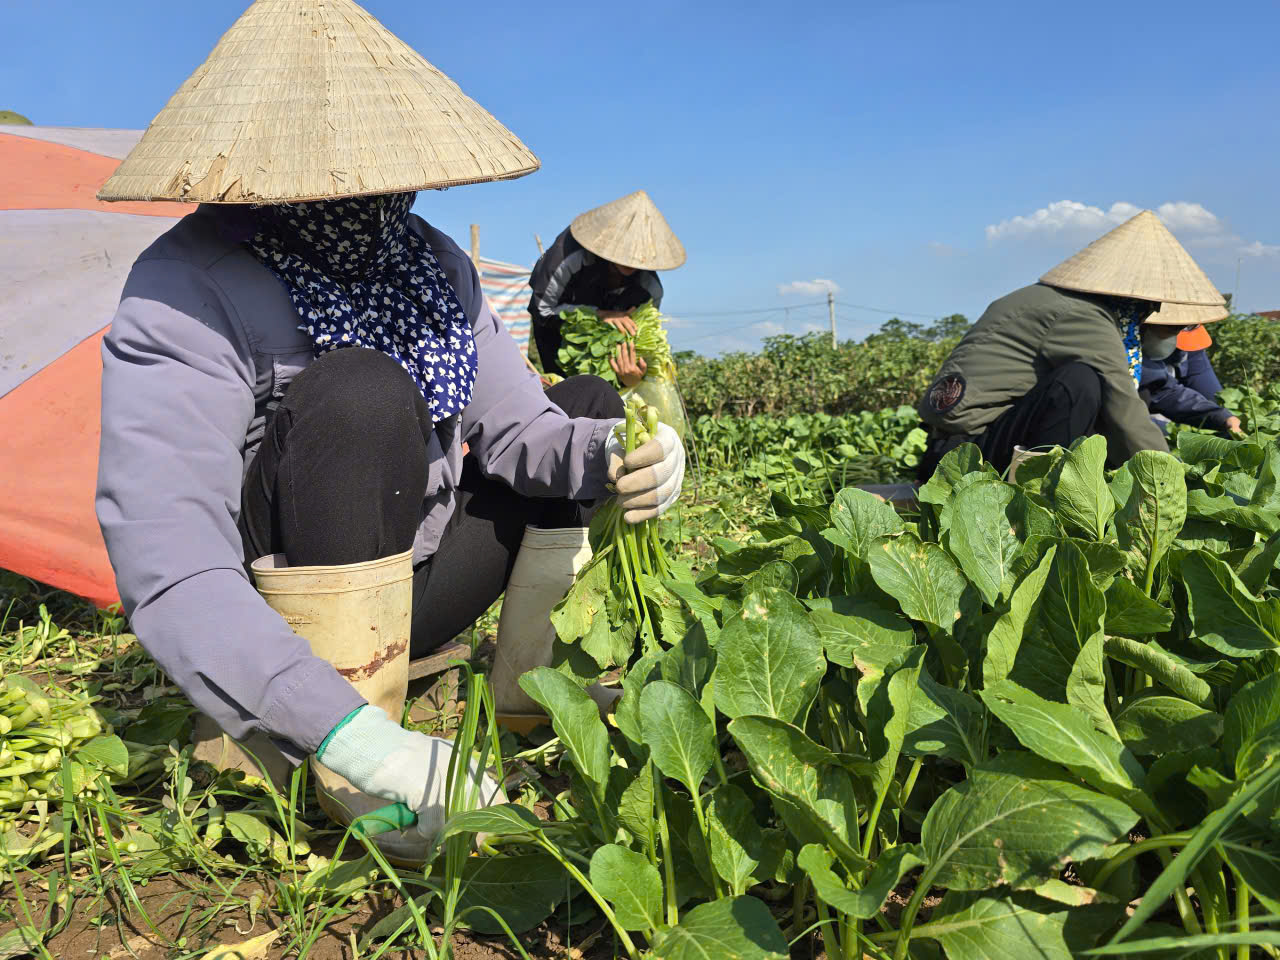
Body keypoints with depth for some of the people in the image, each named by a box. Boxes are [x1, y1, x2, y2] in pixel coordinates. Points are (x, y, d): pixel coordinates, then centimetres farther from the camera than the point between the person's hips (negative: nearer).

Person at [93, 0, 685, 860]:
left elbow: (519, 425, -2)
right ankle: (356, 789, -25)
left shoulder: (435, 263, -1)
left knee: (588, 406, 3)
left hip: (412, 584, 6)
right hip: (275, 622, -6)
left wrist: (608, 456, -27)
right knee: (360, 394, -34)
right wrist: (354, 738, -43)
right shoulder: (185, 295, -22)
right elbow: (170, 568, -32)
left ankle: (525, 688, 7)